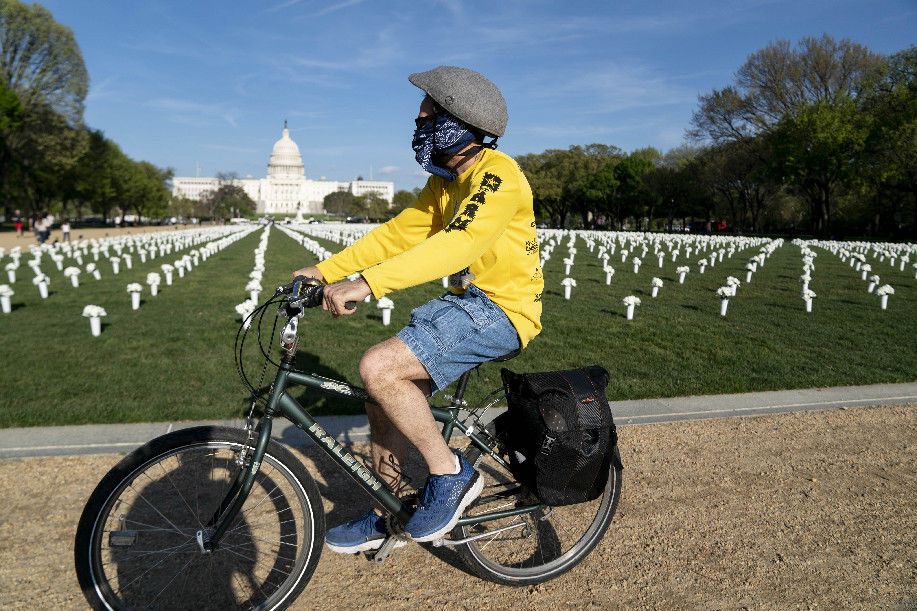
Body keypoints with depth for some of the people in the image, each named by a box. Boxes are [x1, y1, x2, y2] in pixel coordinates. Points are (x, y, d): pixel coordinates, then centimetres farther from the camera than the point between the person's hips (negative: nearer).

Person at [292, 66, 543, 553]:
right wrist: (327, 270, 2)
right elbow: (399, 232, 10)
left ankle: (451, 474, -3)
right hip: (465, 299, 9)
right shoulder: (446, 180, 12)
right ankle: (382, 519, 24)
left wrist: (368, 284, -39)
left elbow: (457, 243, -33)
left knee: (378, 369, -23)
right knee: (385, 396, 5)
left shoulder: (497, 175, -17)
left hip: (501, 310, -9)